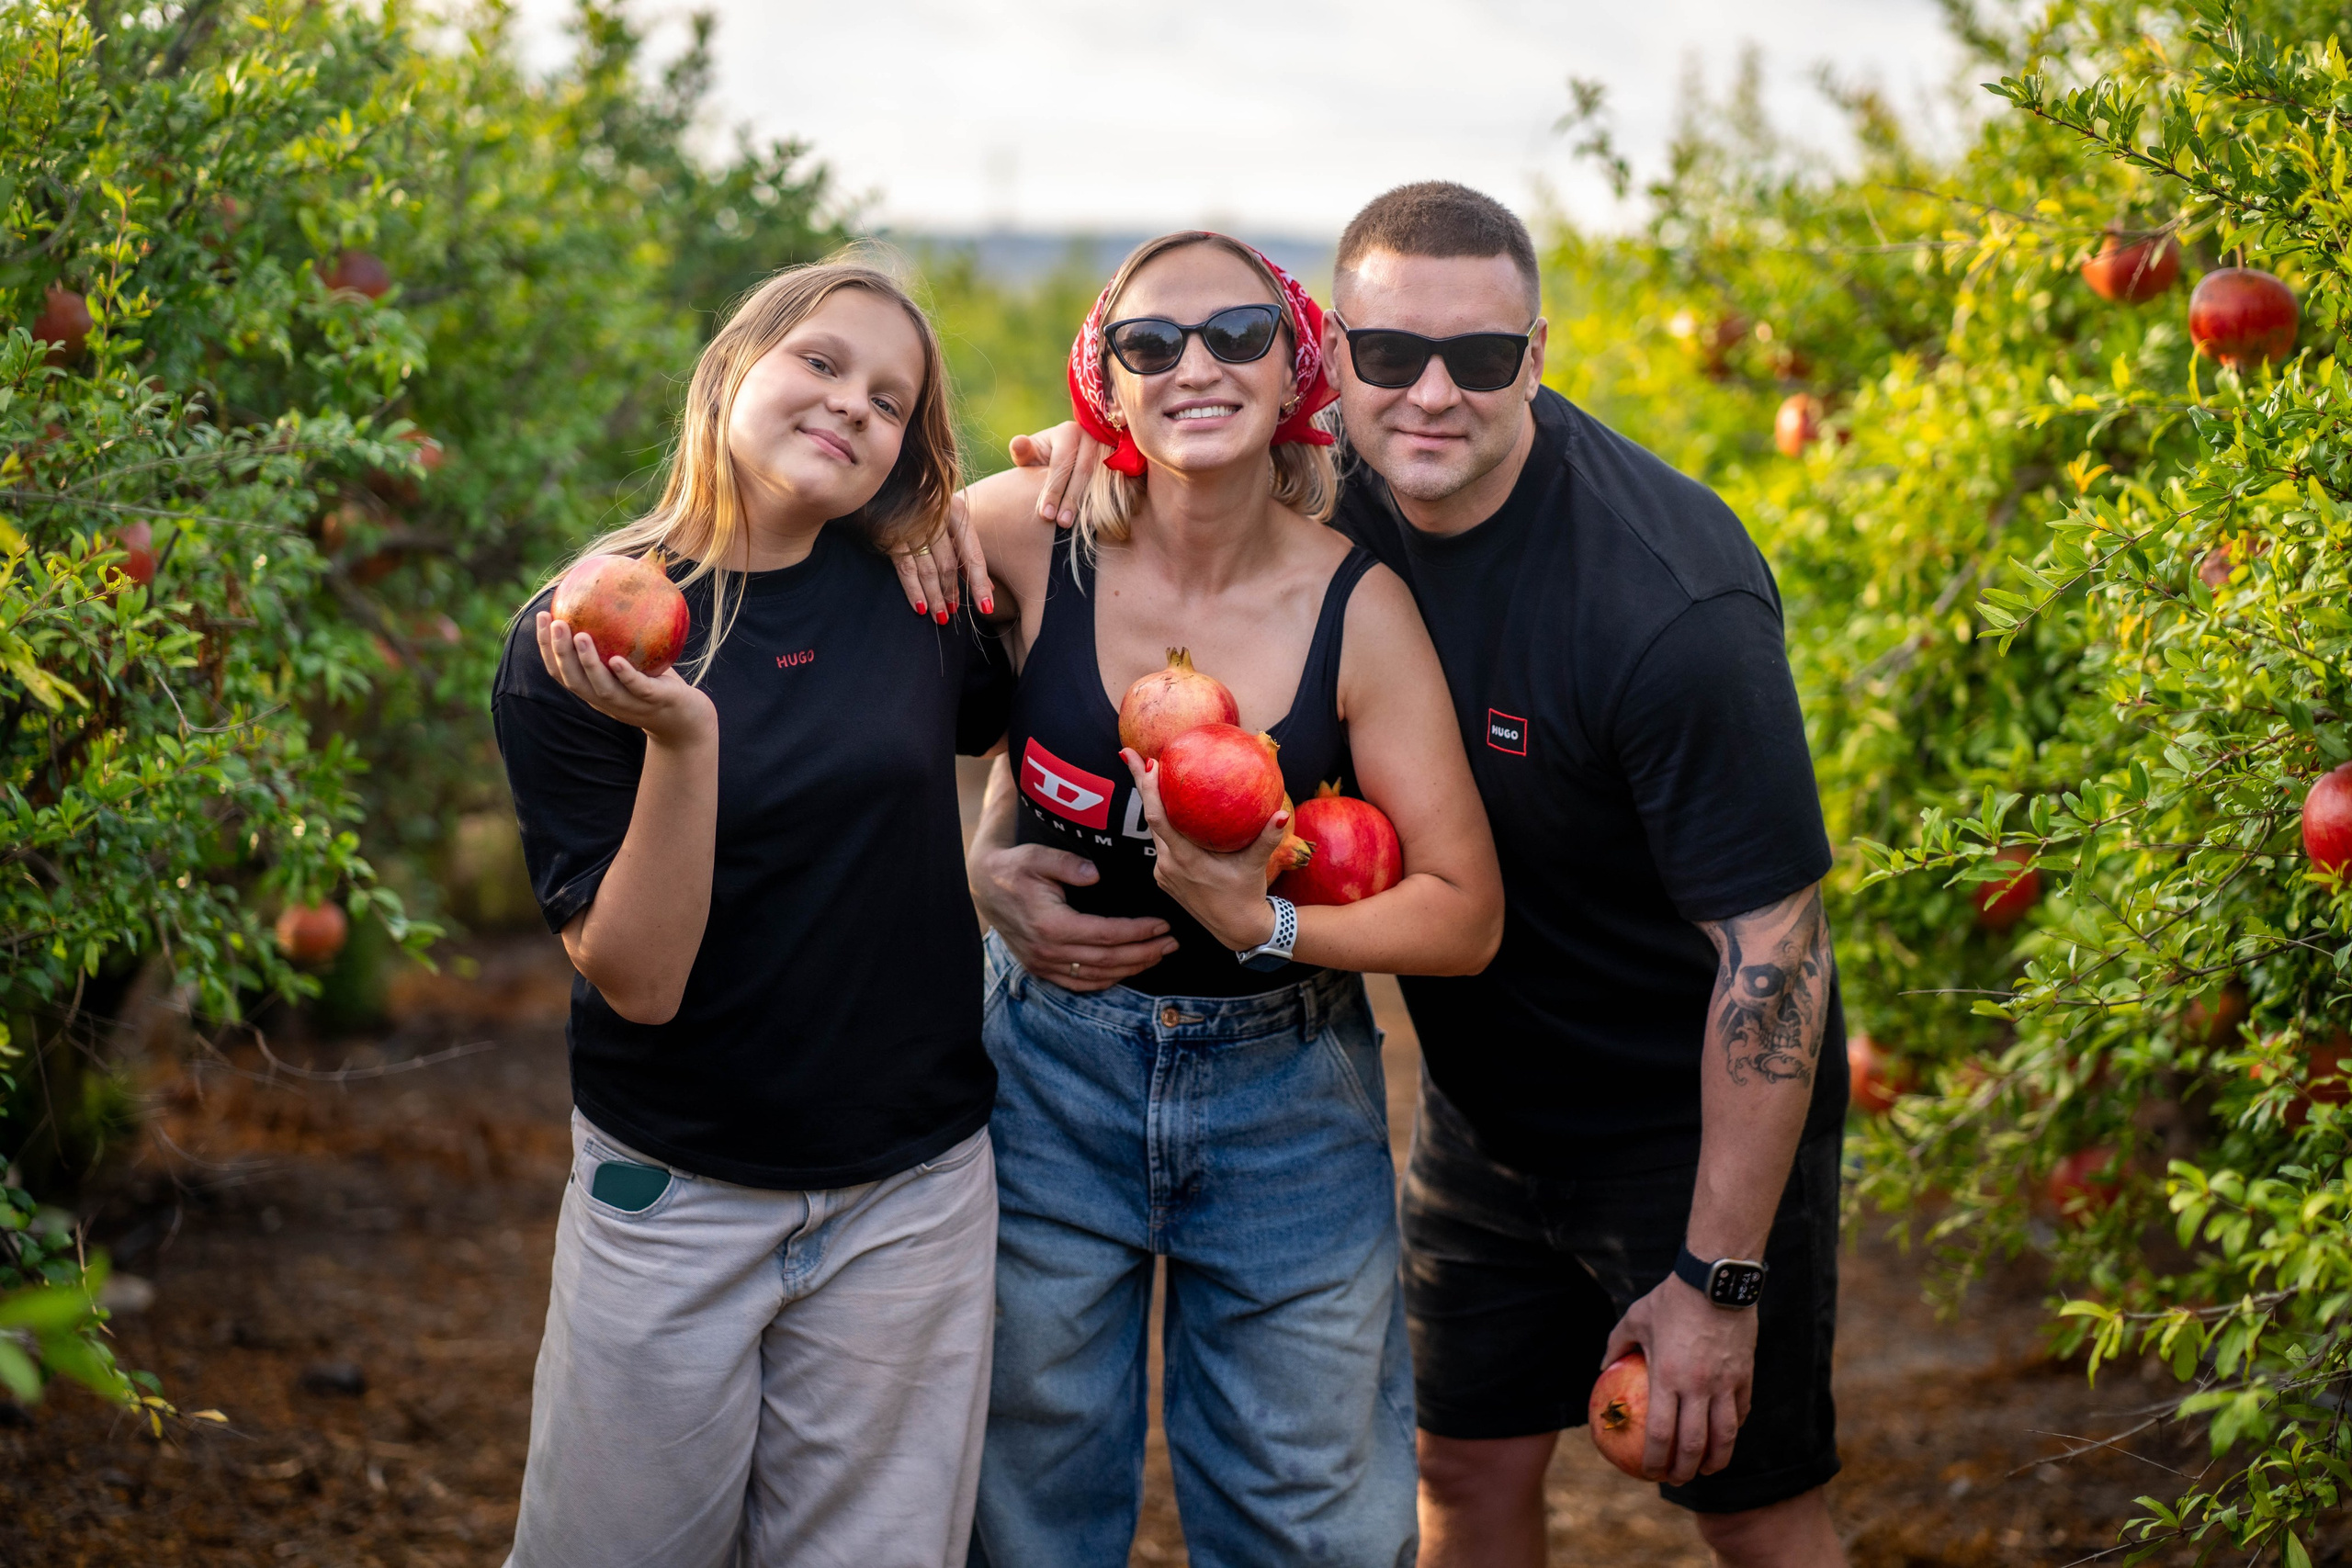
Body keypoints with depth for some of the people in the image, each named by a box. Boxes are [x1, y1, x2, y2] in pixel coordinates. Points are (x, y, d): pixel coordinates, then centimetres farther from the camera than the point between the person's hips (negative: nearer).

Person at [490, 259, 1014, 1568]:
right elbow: (637, 980, -15)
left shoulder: (922, 598, -2)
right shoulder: (577, 643, -10)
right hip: (671, 1200, -2)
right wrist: (681, 737, -30)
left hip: (915, 1198, 2)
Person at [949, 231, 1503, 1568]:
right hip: (1050, 1077, 1)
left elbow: (1467, 915, -11)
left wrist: (1269, 924, -24)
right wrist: (977, 867, -6)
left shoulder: (1357, 605, -13)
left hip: (1288, 1095, 0)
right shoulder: (1026, 537, -13)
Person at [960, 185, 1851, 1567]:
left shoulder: (1672, 607, -29)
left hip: (1701, 1123, -5)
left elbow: (1770, 943, -25)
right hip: (1486, 1109, 6)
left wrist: (1718, 1279, -22)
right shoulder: (1331, 490, -11)